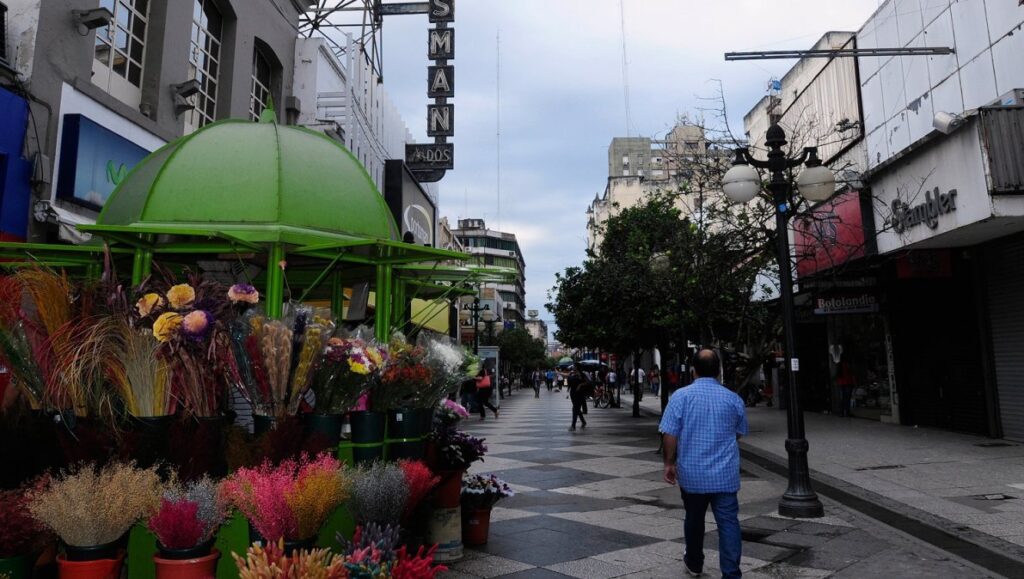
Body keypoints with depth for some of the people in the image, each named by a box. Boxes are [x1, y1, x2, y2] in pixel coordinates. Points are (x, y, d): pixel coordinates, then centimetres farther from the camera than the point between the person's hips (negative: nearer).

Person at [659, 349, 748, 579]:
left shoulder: (681, 396, -9)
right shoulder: (733, 399, 0)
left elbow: (669, 434, -10)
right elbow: (739, 434, 13)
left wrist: (670, 463, 1)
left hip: (692, 473, 0)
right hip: (725, 474, 0)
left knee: (694, 519, 17)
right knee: (728, 521, 2)